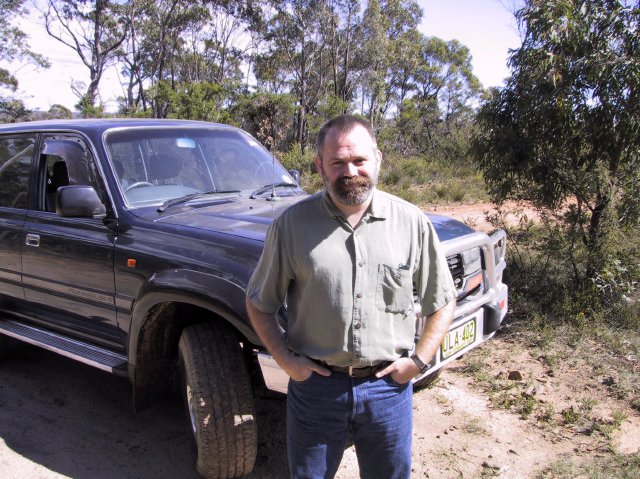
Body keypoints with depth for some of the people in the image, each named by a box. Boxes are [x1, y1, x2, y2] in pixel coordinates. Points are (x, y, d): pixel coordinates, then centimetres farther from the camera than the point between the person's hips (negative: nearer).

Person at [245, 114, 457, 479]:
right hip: (315, 385, 0)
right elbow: (259, 303, 3)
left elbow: (442, 302, 5)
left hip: (388, 386, 1)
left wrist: (419, 360, -4)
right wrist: (284, 358, -6)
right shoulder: (292, 224, -6)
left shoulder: (412, 222, -4)